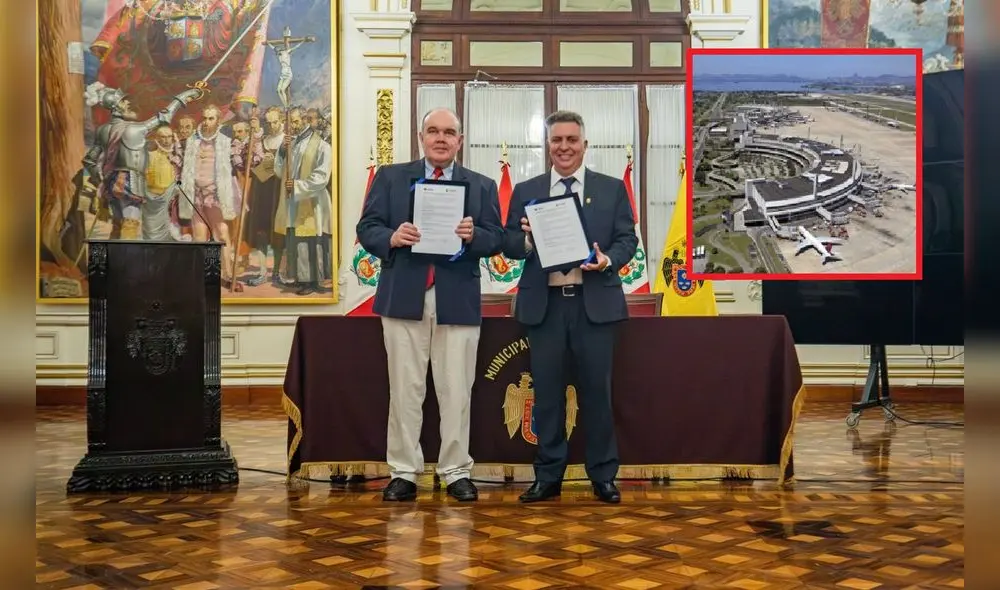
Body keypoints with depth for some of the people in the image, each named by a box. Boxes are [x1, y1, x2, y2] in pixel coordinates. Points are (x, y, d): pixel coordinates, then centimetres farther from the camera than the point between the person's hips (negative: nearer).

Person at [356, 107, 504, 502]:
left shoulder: (482, 186, 11)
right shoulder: (390, 177, 9)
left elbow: (496, 240, 4)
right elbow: (367, 228, 3)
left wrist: (473, 235, -17)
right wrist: (391, 238, -17)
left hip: (458, 302, 0)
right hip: (404, 299, 0)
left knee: (456, 392, 3)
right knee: (405, 390, 5)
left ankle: (456, 472, 13)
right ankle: (403, 472, 13)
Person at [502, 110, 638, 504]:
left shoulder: (612, 189, 7)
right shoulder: (525, 191, 9)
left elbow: (628, 239, 3)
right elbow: (509, 246, 6)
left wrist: (608, 260, -17)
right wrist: (527, 239, -16)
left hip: (595, 303, -1)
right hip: (543, 305, 1)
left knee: (596, 391, 4)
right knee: (547, 392, 7)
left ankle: (603, 476, 15)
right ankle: (548, 476, 17)